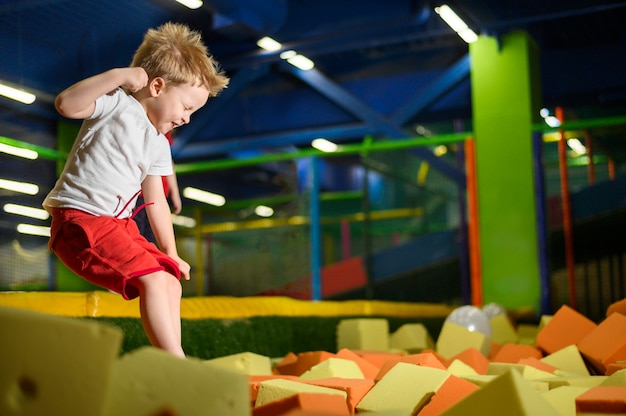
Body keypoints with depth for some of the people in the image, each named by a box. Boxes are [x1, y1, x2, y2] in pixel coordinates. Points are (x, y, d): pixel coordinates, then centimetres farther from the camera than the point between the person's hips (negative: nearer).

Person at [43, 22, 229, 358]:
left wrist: (170, 253, 18)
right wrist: (118, 75, -29)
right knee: (153, 279, -22)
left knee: (172, 283, 4)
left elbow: (156, 201, 19)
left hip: (118, 225, 9)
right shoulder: (116, 103, -8)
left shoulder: (158, 144, 15)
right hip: (79, 218, -9)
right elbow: (66, 104, -28)